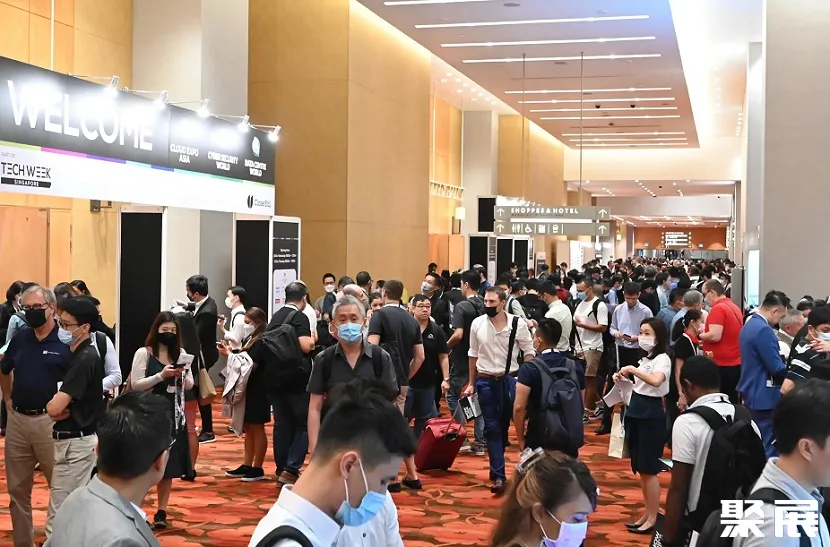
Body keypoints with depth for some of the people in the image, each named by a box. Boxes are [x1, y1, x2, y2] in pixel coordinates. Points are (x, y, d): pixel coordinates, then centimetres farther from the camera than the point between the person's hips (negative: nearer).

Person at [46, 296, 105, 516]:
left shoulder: (84, 359, -20)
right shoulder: (77, 355, 11)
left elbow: (54, 407, -25)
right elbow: (56, 406, 15)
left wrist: (53, 405, -1)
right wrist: (57, 410, -8)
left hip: (76, 443, -10)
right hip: (74, 440, 10)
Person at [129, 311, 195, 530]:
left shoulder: (180, 354, 7)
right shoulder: (144, 353, -6)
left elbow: (190, 385, 8)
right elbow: (136, 385, -11)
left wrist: (181, 375, -13)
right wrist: (161, 375, -20)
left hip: (173, 413, 4)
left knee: (168, 463, 8)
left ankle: (161, 512, 16)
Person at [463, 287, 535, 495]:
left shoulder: (518, 324, -8)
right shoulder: (477, 324, -1)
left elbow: (529, 352, -2)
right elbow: (473, 354, 9)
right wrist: (471, 383, 11)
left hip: (510, 379, -1)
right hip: (485, 381, 1)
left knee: (504, 426, 9)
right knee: (492, 428, 0)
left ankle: (496, 469, 25)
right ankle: (499, 476, 1)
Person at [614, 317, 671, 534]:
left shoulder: (662, 359, -13)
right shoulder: (645, 358, 15)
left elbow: (655, 381, -34)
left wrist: (632, 369, -29)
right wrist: (624, 379, 4)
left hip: (651, 414, -9)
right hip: (636, 412, 9)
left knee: (649, 469, -3)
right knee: (640, 468, 13)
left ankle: (652, 519, 4)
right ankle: (647, 513, 23)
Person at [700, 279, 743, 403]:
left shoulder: (718, 308, -14)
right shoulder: (734, 307, 13)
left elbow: (715, 336, -23)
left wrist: (698, 335, -6)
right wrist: (705, 342, 20)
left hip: (721, 365, -9)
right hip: (735, 363, 9)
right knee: (732, 403, 11)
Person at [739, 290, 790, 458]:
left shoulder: (749, 325, 12)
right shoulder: (764, 330, -20)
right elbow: (777, 369, -19)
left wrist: (786, 363, 12)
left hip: (752, 392, 10)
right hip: (763, 396, -10)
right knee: (769, 449, -5)